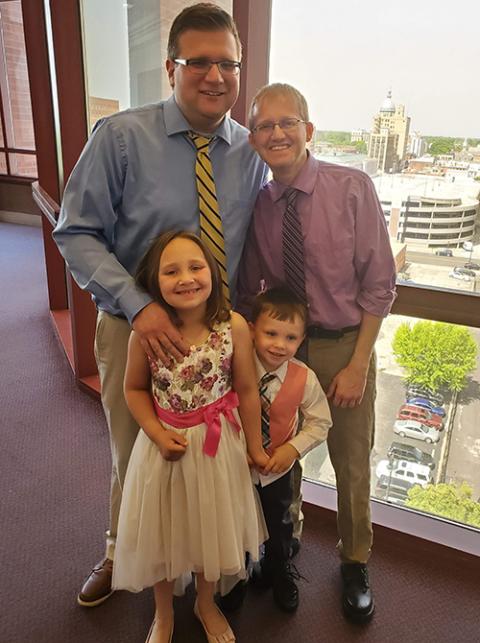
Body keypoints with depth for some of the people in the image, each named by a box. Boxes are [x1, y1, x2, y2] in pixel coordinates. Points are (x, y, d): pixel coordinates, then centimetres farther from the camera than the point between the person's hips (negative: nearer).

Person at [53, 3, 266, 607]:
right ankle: (120, 553, 51)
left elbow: (255, 247, 7)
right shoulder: (120, 137, -12)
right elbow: (76, 234, -12)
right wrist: (138, 306, -25)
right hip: (136, 326, -2)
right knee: (134, 456, 20)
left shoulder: (251, 152, -2)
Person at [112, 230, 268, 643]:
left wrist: (254, 447, 1)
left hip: (217, 445, 0)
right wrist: (159, 436, -14)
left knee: (211, 527, 21)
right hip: (164, 444, 0)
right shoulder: (145, 332, -19)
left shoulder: (234, 327, -19)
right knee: (162, 530, 19)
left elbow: (247, 391, -9)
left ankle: (207, 604, 51)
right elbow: (135, 389, -4)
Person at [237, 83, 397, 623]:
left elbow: (379, 284, -11)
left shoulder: (352, 188, -13)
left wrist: (357, 366, -13)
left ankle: (354, 563, 42)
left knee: (351, 465, 14)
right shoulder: (256, 205, -4)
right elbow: (248, 291, 4)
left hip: (344, 345, -2)